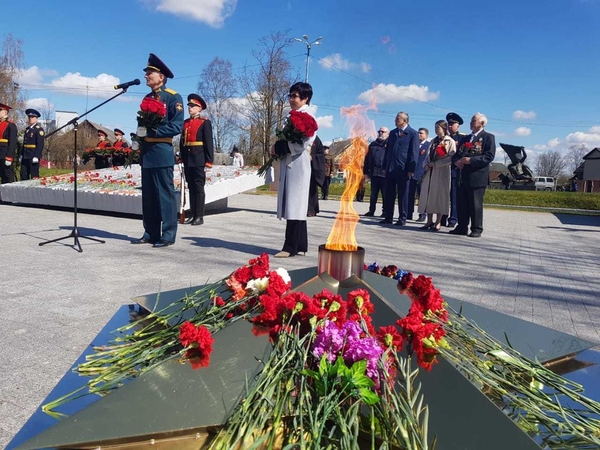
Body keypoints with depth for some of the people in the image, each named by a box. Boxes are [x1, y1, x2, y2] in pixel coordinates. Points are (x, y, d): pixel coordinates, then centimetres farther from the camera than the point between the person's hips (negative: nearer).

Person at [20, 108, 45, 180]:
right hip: (25, 157, 8)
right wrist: (21, 155, 16)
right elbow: (24, 143, 21)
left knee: (34, 176, -5)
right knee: (23, 175, 7)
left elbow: (40, 144, -13)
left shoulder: (39, 129, -6)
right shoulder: (27, 129, 18)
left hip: (33, 157, -8)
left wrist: (36, 156, -19)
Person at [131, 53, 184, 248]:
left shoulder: (173, 97, -5)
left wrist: (152, 131, -19)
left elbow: (177, 126, -14)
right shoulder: (147, 98, 18)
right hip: (147, 153, 8)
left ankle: (168, 235, 1)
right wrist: (140, 134, 7)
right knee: (148, 195, 10)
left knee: (165, 195, -5)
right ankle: (150, 233, 17)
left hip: (162, 153, -8)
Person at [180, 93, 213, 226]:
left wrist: (209, 162, -12)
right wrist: (182, 158, 11)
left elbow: (209, 144, -7)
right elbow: (182, 142, 17)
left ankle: (199, 216, 1)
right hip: (187, 161, 6)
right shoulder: (185, 123, 15)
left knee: (199, 188, -3)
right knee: (191, 188, 9)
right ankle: (193, 215, 14)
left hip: (199, 161, -6)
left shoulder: (205, 122, -2)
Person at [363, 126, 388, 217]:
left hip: (384, 173, -4)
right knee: (373, 194, 9)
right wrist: (366, 171, 10)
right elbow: (367, 159, 17)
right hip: (374, 173, 5)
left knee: (385, 194, 1)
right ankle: (371, 210, 14)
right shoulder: (373, 144, 17)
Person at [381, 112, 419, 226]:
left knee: (403, 195, 1)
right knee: (389, 194, 7)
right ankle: (388, 217, 14)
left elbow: (414, 153, -8)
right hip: (390, 169, 6)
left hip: (403, 169, -6)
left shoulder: (413, 134, -3)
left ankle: (402, 218, 8)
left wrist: (411, 169, -14)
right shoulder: (393, 133, 15)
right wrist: (385, 166, 12)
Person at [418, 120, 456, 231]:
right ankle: (429, 221, 8)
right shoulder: (434, 141, 18)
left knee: (439, 195, -3)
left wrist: (435, 164, -14)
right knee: (428, 195, 2)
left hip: (442, 172, -6)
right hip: (430, 172, 6)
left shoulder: (450, 141, -1)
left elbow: (451, 158, -10)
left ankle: (438, 222, 3)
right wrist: (427, 164, -3)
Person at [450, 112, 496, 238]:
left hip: (477, 176, -6)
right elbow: (456, 154, 20)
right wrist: (456, 161, -3)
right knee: (462, 203, 6)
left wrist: (471, 160, -19)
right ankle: (462, 227, 13)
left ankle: (476, 229, 3)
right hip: (462, 176, 6)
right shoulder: (465, 138, 23)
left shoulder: (488, 137, 2)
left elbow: (489, 156, -10)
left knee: (476, 204, -3)